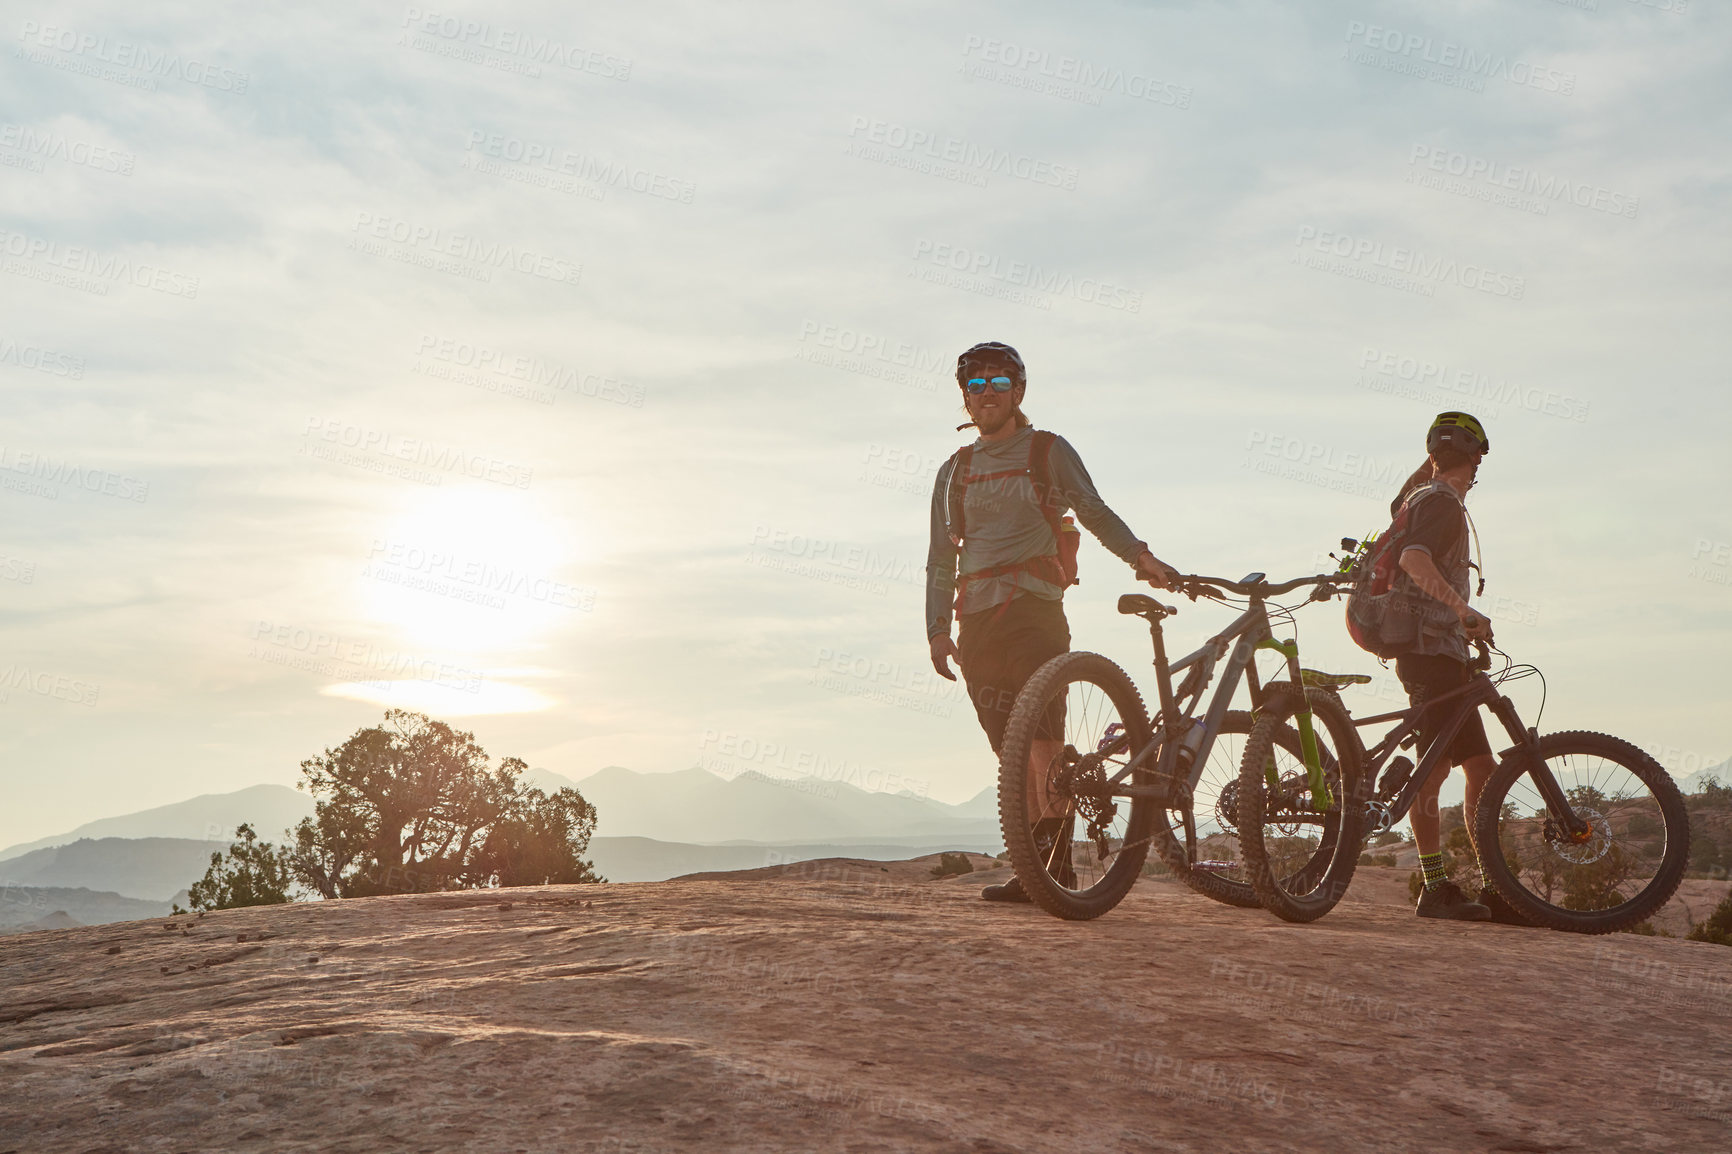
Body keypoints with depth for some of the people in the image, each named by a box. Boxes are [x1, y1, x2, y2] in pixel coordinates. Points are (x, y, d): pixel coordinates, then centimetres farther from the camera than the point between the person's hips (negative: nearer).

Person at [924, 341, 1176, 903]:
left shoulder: (1049, 451, 10)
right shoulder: (955, 470, 20)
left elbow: (1093, 511, 2)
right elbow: (941, 559, 19)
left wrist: (1139, 555, -16)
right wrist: (938, 630, 8)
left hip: (1033, 608, -4)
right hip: (977, 619, 4)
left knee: (1041, 735, -17)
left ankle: (1057, 859, -17)